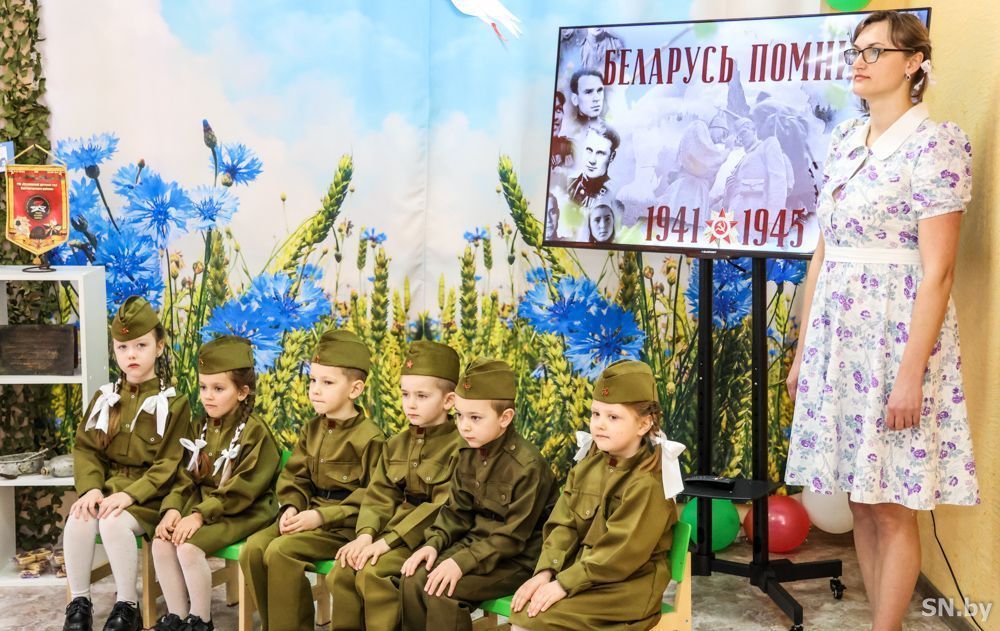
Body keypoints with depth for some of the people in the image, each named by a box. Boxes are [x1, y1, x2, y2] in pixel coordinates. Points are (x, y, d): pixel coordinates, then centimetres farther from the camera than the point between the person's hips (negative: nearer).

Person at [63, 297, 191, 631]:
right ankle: (79, 603, -9)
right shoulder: (104, 398, 11)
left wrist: (130, 494, -23)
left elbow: (169, 464, -10)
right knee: (78, 520, -27)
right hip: (105, 486, 4)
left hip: (148, 495, -4)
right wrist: (91, 488, -14)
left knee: (114, 523, -33)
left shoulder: (173, 403, -4)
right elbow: (85, 449, 6)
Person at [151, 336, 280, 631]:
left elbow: (242, 488, -19)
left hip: (242, 513, -7)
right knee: (161, 543, -17)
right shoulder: (202, 429, 11)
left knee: (189, 547, -27)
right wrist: (173, 509, -11)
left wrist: (200, 515, -25)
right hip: (200, 504, 7)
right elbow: (186, 476, 8)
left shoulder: (255, 432, -12)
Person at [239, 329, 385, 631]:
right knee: (253, 548, -13)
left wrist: (322, 516, -20)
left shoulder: (369, 437, -12)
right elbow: (294, 476, 14)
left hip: (344, 524, -7)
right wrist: (291, 507, -8)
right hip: (308, 514, 7)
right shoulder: (311, 430, 11)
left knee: (281, 551, -26)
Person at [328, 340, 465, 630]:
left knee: (373, 573, -27)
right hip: (391, 529, 7)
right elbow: (379, 495, 8)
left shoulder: (459, 446, -11)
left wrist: (389, 541, -21)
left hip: (428, 534, -7)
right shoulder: (397, 444, 13)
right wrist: (365, 534, -12)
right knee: (341, 572, -13)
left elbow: (443, 508, -18)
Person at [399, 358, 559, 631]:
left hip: (517, 558, -7)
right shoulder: (469, 454, 2)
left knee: (441, 590, -23)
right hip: (476, 543, 8)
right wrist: (435, 544, -8)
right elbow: (457, 511, 10)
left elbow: (513, 536, -21)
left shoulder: (527, 465, -22)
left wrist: (462, 562, -26)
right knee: (414, 578, -10)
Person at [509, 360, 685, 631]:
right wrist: (546, 571, -11)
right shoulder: (588, 464, 7)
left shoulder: (647, 481, -17)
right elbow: (563, 524, 4)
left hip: (628, 586, -7)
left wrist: (565, 583, -23)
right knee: (523, 606, -12)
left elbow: (621, 552, -21)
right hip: (583, 571, 7)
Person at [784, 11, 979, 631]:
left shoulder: (935, 142, -11)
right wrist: (803, 346, 13)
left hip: (897, 332, -7)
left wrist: (912, 373, -19)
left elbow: (937, 271, -15)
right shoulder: (846, 139, 11)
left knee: (892, 506, 1)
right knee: (861, 499, 13)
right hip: (840, 334, 7)